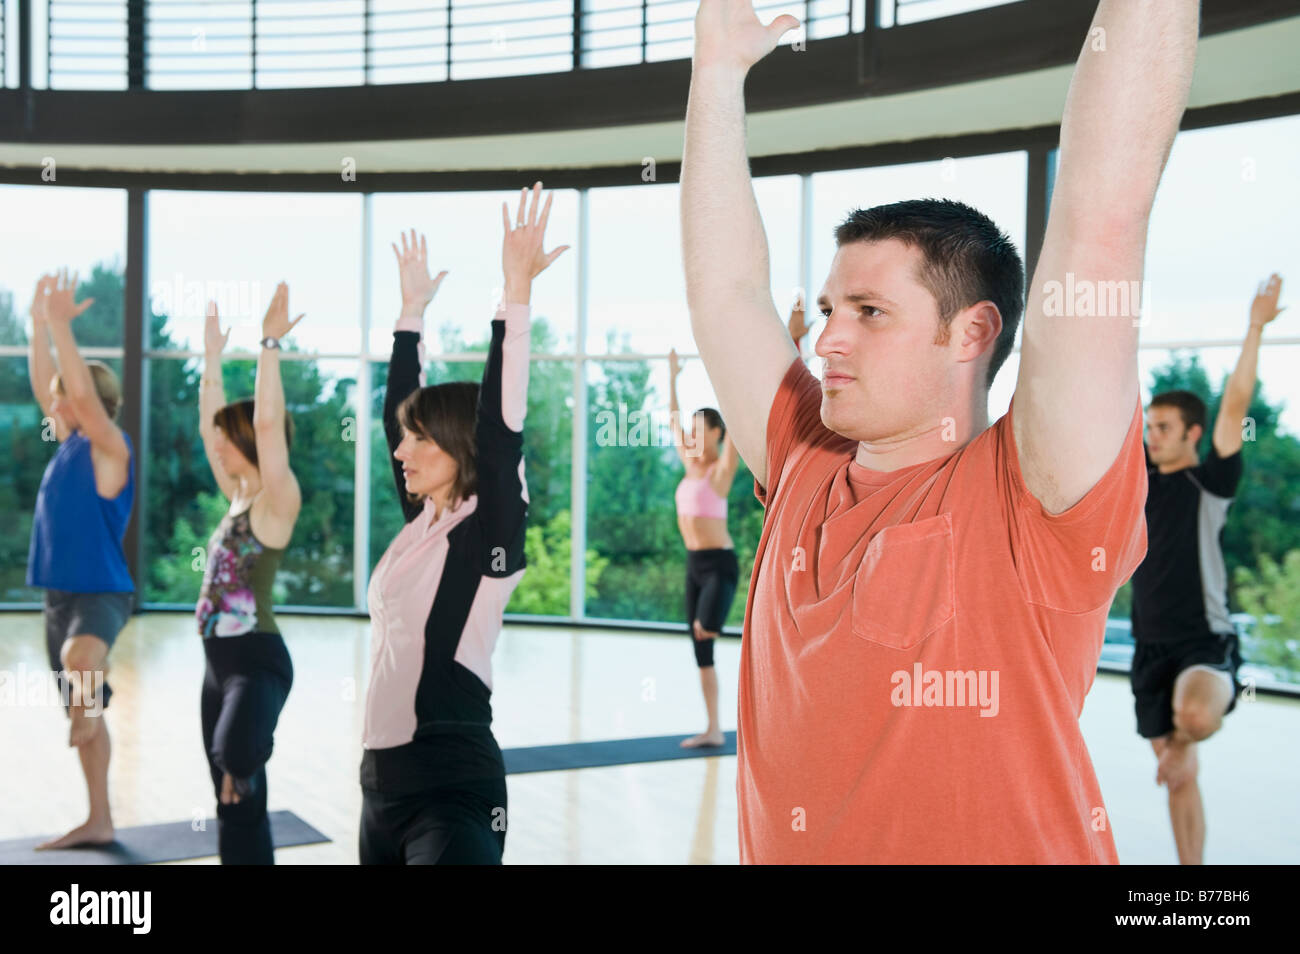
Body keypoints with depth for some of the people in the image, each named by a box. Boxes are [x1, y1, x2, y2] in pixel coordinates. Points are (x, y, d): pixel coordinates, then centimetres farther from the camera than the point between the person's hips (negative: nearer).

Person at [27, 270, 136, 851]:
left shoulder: (110, 448, -12)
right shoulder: (70, 443, 10)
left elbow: (82, 393, -26)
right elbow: (43, 384, 14)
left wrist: (61, 326, -25)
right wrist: (39, 322, 6)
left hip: (101, 593, -8)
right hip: (61, 593, 8)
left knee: (80, 658, -44)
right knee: (82, 713, 13)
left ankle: (91, 703, -16)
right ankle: (98, 822, 20)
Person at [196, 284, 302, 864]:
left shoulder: (277, 502, -12)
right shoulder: (238, 496, 10)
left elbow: (268, 423, -23)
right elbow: (209, 422, 15)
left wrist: (270, 344, -23)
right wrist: (213, 354, 15)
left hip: (258, 660, -8)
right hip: (220, 659, 9)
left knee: (234, 755, -35)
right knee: (236, 803, 11)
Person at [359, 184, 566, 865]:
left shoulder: (488, 533, -9)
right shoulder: (421, 522, 10)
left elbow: (500, 422, -21)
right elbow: (397, 409, 17)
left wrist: (516, 296, -22)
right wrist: (413, 310, 20)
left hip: (452, 786, -8)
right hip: (383, 776, 8)